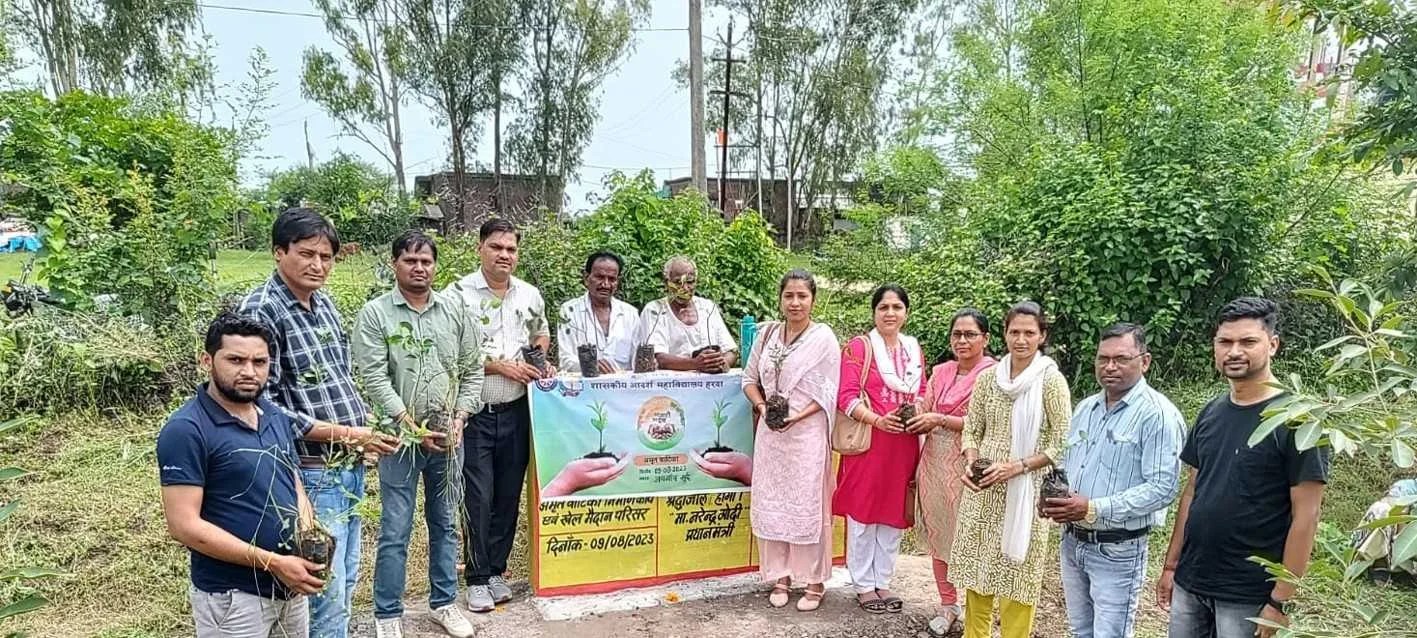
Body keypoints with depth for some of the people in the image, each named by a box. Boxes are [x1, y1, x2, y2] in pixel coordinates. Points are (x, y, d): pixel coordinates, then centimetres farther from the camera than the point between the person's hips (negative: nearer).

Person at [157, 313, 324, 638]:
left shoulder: (277, 417, 5)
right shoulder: (186, 430, -15)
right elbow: (184, 525, -19)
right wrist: (272, 562, -20)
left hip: (292, 589, 7)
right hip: (233, 598, -6)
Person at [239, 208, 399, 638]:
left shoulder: (324, 303, 9)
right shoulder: (261, 310, -15)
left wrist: (364, 427, 5)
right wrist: (342, 434, -19)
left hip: (351, 468, 8)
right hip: (312, 473, -8)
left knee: (344, 584, 19)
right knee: (327, 596, 0)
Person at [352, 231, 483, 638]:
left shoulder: (455, 310, 5)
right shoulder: (375, 314, -5)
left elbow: (472, 370, 8)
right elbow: (374, 377, -12)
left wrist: (460, 416, -4)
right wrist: (411, 424, -17)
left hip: (449, 435, 4)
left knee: (444, 523, 14)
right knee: (395, 530, 3)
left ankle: (444, 602, 28)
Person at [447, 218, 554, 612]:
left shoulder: (530, 295, 6)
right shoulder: (460, 293, -9)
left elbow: (541, 334, 23)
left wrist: (541, 361, 3)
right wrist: (502, 365, -16)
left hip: (516, 411, 5)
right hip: (475, 412, -4)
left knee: (509, 494, 11)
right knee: (478, 496, 1)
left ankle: (496, 571, 26)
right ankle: (476, 578, 15)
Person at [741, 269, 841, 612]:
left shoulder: (824, 337, -7)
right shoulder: (767, 333, 6)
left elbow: (829, 393, -8)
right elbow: (750, 378, 12)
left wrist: (798, 416, -18)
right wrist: (761, 406, -6)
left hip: (807, 433, -4)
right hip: (770, 431, 5)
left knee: (807, 506, 2)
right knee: (770, 504, 9)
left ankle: (814, 582, 16)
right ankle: (779, 577, 22)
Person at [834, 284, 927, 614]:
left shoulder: (914, 348, 12)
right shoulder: (859, 346, -6)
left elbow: (921, 393, 17)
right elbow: (846, 395, -12)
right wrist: (877, 420, -23)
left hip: (904, 444, 5)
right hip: (867, 441, -5)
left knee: (894, 513, 11)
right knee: (863, 512, 3)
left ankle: (882, 582, 24)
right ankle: (863, 585, 16)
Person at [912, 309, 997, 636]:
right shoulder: (940, 372, 11)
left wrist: (940, 420, -16)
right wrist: (914, 420, -3)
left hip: (967, 466, -6)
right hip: (934, 464, 6)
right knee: (937, 534, 10)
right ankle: (947, 605, 24)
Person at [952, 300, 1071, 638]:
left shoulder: (1051, 381, -8)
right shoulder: (988, 378, 5)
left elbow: (1062, 444, -9)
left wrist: (1016, 467, -18)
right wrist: (970, 462, -9)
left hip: (1025, 492, -4)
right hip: (982, 490, 4)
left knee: (1016, 575, 4)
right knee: (976, 569, 11)